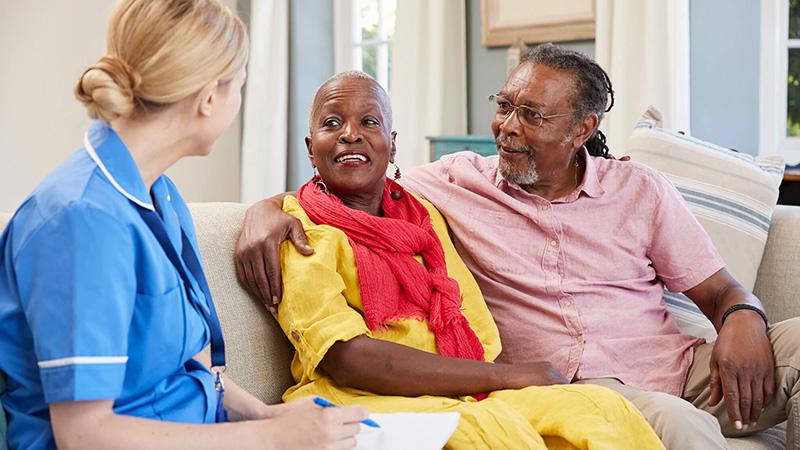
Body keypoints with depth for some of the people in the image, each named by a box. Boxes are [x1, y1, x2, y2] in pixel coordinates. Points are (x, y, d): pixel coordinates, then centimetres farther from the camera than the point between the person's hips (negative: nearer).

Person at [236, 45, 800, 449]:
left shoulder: (641, 190, 10)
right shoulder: (456, 180, 7)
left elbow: (719, 291, 11)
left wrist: (745, 319, -12)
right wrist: (268, 208, -11)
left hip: (680, 371, 3)